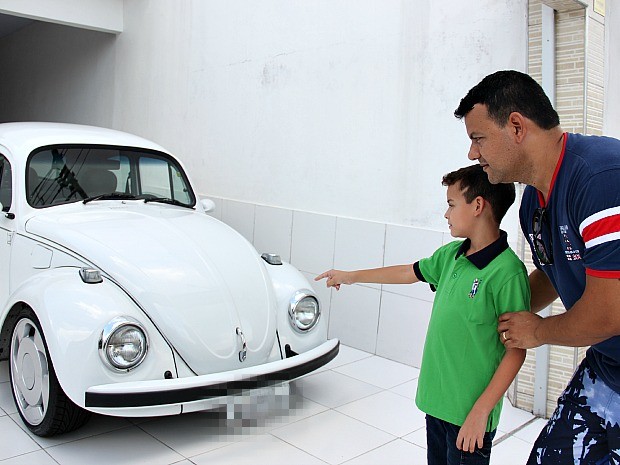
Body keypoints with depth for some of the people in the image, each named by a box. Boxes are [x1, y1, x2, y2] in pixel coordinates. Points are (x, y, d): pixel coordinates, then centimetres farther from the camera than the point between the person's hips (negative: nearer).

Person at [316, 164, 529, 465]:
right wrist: (351, 277, 25)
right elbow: (409, 272, 17)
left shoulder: (508, 273, -20)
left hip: (469, 412, -7)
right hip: (436, 398, 7)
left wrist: (481, 411, -18)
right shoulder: (450, 254, 2)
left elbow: (516, 350, -18)